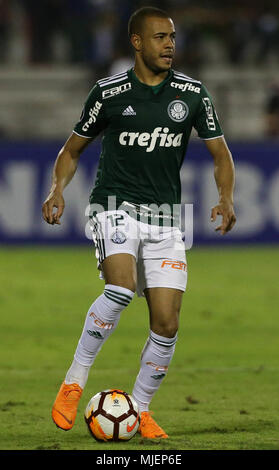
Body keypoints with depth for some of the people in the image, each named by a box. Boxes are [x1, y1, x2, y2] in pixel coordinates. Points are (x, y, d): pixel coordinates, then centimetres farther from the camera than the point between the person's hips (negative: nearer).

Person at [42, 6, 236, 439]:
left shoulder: (192, 94, 3)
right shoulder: (109, 93, -2)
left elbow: (220, 153, 9)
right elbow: (73, 149, 9)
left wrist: (226, 199, -10)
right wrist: (58, 189, -10)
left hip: (165, 217, 3)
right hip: (116, 207, -3)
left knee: (167, 324, -4)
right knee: (121, 288, -30)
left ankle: (140, 410, 14)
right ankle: (74, 382, -16)